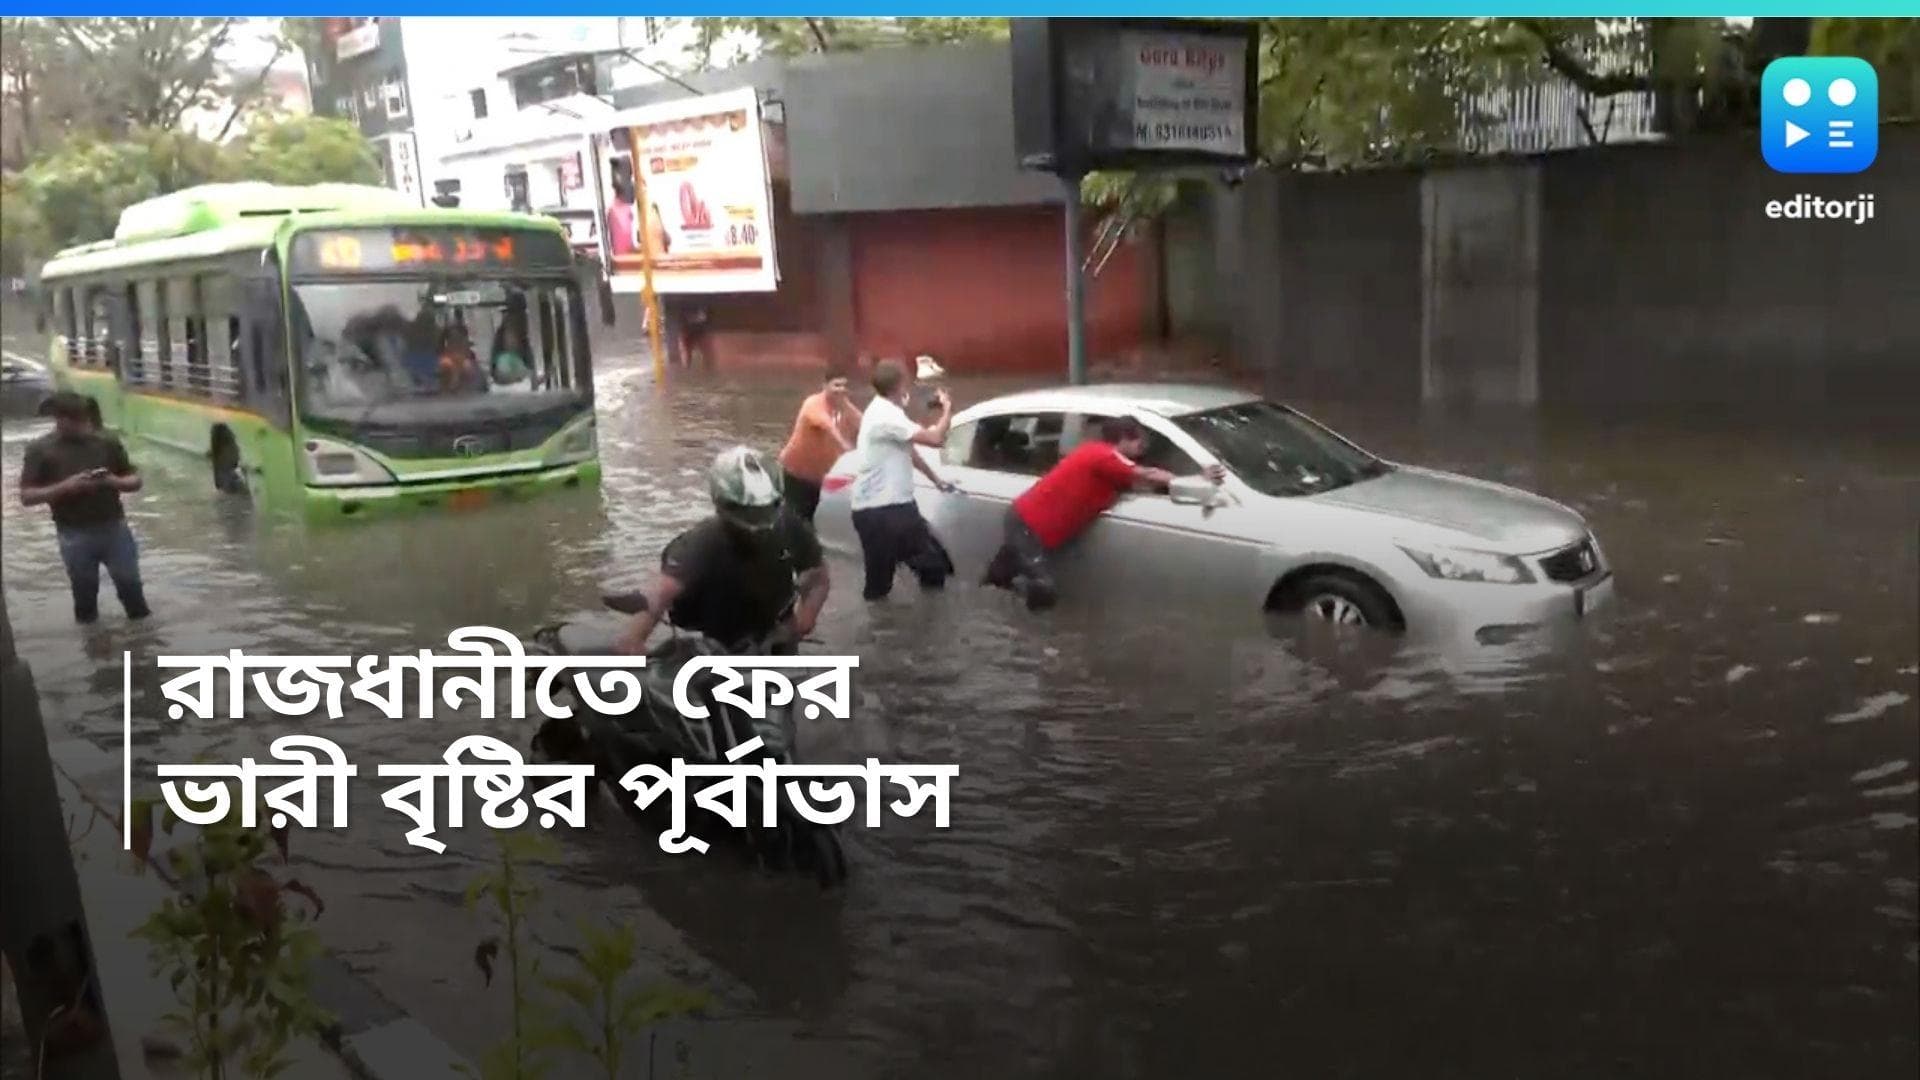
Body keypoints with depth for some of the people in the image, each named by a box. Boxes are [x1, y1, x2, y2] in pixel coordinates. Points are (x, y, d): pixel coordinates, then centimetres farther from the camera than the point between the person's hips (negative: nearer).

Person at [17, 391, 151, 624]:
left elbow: (135, 480, 8)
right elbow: (27, 496, -5)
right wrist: (65, 487, -20)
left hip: (115, 528, 1)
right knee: (84, 591, 10)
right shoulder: (40, 449, -3)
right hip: (74, 535, -1)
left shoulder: (107, 442, 2)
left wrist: (114, 481, -14)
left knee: (129, 582, 7)